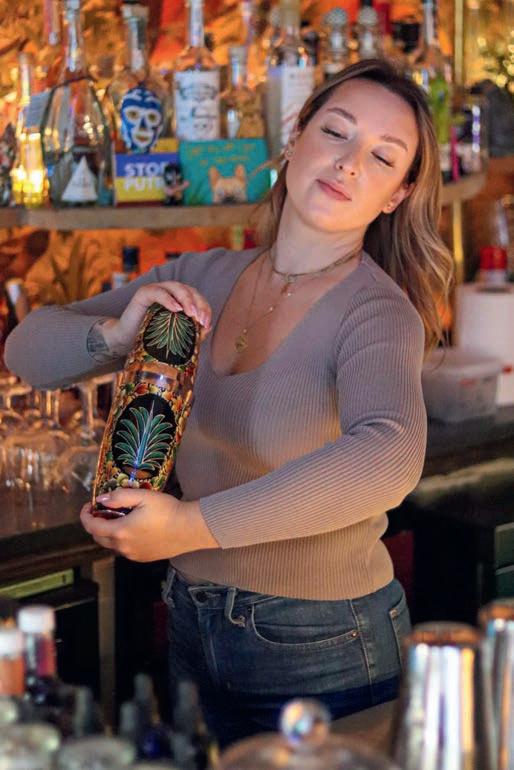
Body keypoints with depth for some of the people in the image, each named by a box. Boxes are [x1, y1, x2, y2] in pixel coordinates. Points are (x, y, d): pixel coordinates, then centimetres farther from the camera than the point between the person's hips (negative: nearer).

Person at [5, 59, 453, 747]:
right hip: (194, 630, 5)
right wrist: (114, 334, -21)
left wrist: (195, 526, -37)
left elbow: (388, 458, -39)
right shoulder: (202, 278, -2)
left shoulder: (378, 311, -19)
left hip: (322, 656, -5)